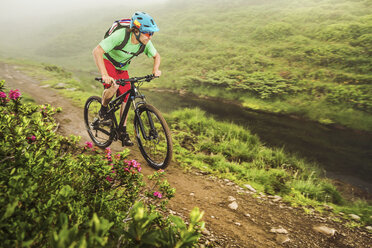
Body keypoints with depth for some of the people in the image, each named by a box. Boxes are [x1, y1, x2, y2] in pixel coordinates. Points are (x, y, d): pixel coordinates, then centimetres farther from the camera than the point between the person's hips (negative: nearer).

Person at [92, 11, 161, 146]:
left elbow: (156, 55, 0)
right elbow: (97, 51, -37)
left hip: (122, 68, 5)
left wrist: (155, 69, -20)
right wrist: (104, 74, -47)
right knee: (113, 86, -34)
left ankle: (123, 132, 11)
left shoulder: (145, 43, -20)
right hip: (108, 62, -5)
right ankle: (103, 109, -2)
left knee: (126, 99, -2)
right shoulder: (120, 35, -35)